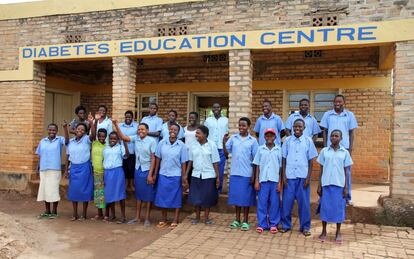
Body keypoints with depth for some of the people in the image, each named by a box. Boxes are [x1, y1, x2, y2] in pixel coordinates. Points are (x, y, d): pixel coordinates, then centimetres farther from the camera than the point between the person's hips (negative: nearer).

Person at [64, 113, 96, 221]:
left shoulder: (86, 139, -5)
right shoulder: (70, 141, 7)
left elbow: (93, 135, -28)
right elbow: (68, 157, 11)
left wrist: (91, 123, -39)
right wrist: (66, 170, 9)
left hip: (84, 168, -4)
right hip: (73, 168, 4)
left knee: (84, 190, 2)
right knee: (73, 190, 8)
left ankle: (84, 214, 14)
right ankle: (74, 214, 21)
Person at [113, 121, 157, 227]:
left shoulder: (151, 141, -12)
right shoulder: (135, 138, 1)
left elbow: (153, 158, -12)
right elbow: (123, 137, -7)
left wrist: (150, 174, -14)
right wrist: (116, 125, -18)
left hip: (147, 170, -4)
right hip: (138, 170, 5)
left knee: (148, 195, 5)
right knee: (138, 194, 14)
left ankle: (147, 218, 17)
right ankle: (137, 217, 25)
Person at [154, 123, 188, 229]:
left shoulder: (181, 145, -5)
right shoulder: (162, 143, -1)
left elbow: (183, 163, -3)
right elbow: (158, 159, 4)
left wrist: (183, 177, -5)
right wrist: (155, 174, 4)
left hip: (176, 176, -2)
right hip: (163, 175, 2)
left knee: (176, 198, 7)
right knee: (163, 197, 10)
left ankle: (175, 220, 20)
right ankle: (164, 219, 25)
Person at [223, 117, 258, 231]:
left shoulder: (253, 140, -2)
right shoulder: (233, 138, 3)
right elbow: (226, 153, 0)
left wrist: (254, 175, -4)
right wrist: (224, 143, -17)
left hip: (247, 174, -2)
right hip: (234, 173, 2)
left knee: (246, 198, 5)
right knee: (236, 196, 10)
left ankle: (245, 221, 17)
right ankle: (237, 220, 24)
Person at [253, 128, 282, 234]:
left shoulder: (279, 149, 3)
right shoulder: (260, 149, 4)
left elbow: (280, 167, 3)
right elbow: (257, 166, 6)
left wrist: (280, 183, -1)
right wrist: (256, 181, 1)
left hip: (275, 180, 0)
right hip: (263, 180, 0)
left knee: (274, 203, 5)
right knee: (262, 202, 4)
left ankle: (273, 224, 18)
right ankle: (261, 224, 13)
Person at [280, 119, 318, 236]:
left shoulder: (308, 141, 2)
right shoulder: (288, 140, 4)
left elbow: (310, 161, 3)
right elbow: (284, 160, 5)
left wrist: (308, 177, -3)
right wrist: (283, 176, -1)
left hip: (303, 177, 0)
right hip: (289, 176, 1)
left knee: (304, 202, 4)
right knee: (287, 201, 4)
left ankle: (305, 227, 17)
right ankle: (286, 225, 18)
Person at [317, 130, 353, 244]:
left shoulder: (345, 152, 3)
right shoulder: (324, 151, 3)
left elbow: (345, 171, 5)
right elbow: (321, 170, 5)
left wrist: (346, 187, 1)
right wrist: (319, 186, 2)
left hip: (339, 184, 0)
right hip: (326, 184, 0)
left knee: (339, 208, 6)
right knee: (325, 207, 6)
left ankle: (338, 233, 19)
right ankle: (324, 231, 19)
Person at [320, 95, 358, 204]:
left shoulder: (350, 115, 6)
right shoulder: (327, 114, 6)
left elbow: (351, 133, 7)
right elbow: (324, 131, 8)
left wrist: (350, 149, 1)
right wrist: (325, 147, 2)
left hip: (345, 148, 0)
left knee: (346, 173, 6)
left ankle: (347, 197, 16)